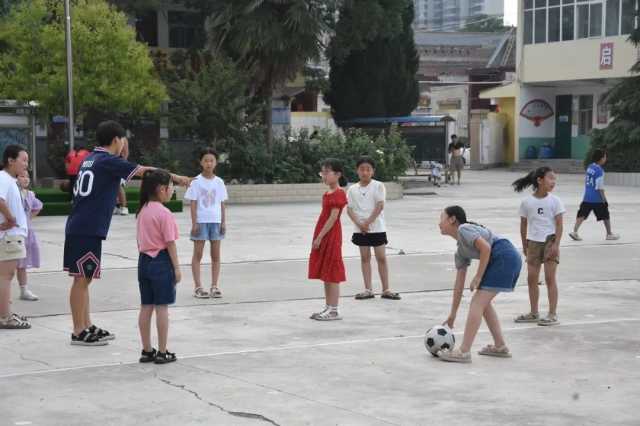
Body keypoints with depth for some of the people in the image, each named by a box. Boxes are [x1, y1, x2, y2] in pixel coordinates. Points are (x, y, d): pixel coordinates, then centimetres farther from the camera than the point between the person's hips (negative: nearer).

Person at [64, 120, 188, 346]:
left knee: (83, 279, 13)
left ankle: (87, 326, 21)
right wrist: (175, 177, -6)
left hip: (78, 227, 9)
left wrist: (123, 156, 14)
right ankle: (79, 332, 0)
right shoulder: (108, 161, -12)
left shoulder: (92, 158, 15)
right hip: (88, 230, -9)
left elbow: (117, 171, 27)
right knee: (81, 279, -4)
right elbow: (144, 171, -12)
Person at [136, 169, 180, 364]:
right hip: (162, 261, -7)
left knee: (146, 307, 10)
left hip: (144, 260, 7)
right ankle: (162, 352, 4)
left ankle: (147, 350, 16)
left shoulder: (142, 211, 8)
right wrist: (177, 268, -10)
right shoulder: (164, 213, -16)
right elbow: (170, 243, -15)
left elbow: (139, 241, 14)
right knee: (162, 308, -1)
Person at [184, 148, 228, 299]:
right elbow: (193, 203, -4)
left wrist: (223, 222, 3)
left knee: (216, 255, 5)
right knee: (198, 254, 0)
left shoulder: (219, 182, 6)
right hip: (201, 221, -3)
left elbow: (222, 204, 9)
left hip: (216, 221, 3)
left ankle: (215, 286, 11)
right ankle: (198, 287, 2)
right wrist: (194, 223, -10)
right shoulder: (196, 182, -2)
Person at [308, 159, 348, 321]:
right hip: (323, 236, 9)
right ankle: (328, 307, 17)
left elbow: (333, 217, -20)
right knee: (325, 273, 12)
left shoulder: (338, 194, -14)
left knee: (332, 274, -5)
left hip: (331, 235, -9)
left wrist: (320, 236, -21)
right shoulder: (327, 194, 15)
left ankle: (333, 310, -1)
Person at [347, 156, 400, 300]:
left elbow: (380, 206, -12)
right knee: (365, 258, 8)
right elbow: (349, 209, 0)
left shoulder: (378, 186, -4)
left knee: (381, 257, 1)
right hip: (360, 229, 3)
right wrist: (359, 224, -15)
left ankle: (386, 290, 5)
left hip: (377, 227, -3)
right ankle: (368, 290, 13)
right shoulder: (353, 189, 4)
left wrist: (368, 222, -17)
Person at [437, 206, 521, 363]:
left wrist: (477, 278, -10)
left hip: (503, 256, -10)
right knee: (483, 301, 20)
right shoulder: (460, 251, 26)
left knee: (478, 302, -9)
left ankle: (464, 352, -10)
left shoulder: (463, 229, 1)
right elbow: (459, 284, 25)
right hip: (512, 259, 10)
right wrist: (452, 315, 25)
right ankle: (500, 347, 23)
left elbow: (486, 247, -14)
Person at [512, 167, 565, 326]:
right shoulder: (527, 202, 1)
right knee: (531, 278, 8)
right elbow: (523, 224, 8)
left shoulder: (554, 201, -3)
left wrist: (556, 244, -12)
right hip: (533, 242, 3)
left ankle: (553, 314, 2)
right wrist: (525, 245, 7)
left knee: (550, 278, -3)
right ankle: (534, 313, 20)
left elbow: (559, 224, -5)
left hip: (549, 241, -3)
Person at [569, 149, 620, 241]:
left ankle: (575, 232, -11)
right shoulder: (599, 170, -15)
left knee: (582, 214, 3)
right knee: (605, 216, 10)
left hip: (587, 197, 7)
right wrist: (604, 199, -12)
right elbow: (599, 187, -17)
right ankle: (609, 234, 21)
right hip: (597, 199, -6)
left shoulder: (589, 167, 8)